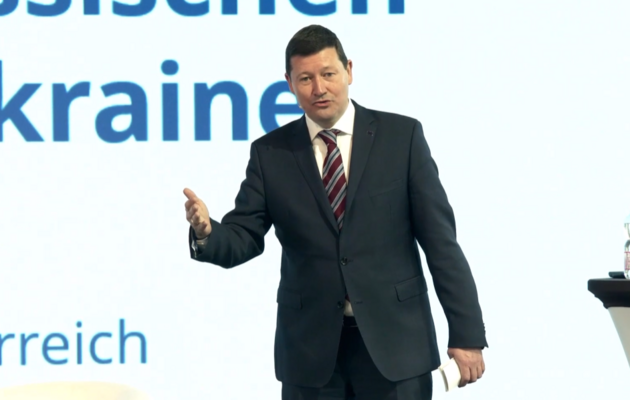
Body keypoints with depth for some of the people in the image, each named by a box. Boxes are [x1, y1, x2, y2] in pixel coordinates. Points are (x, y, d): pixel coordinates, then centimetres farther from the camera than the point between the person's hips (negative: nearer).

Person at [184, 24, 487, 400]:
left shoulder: (401, 136, -1)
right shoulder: (271, 153, 4)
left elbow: (440, 239, -2)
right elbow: (243, 238, 2)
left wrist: (467, 334, -5)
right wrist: (206, 232, -23)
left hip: (393, 341, -1)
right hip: (310, 348, 2)